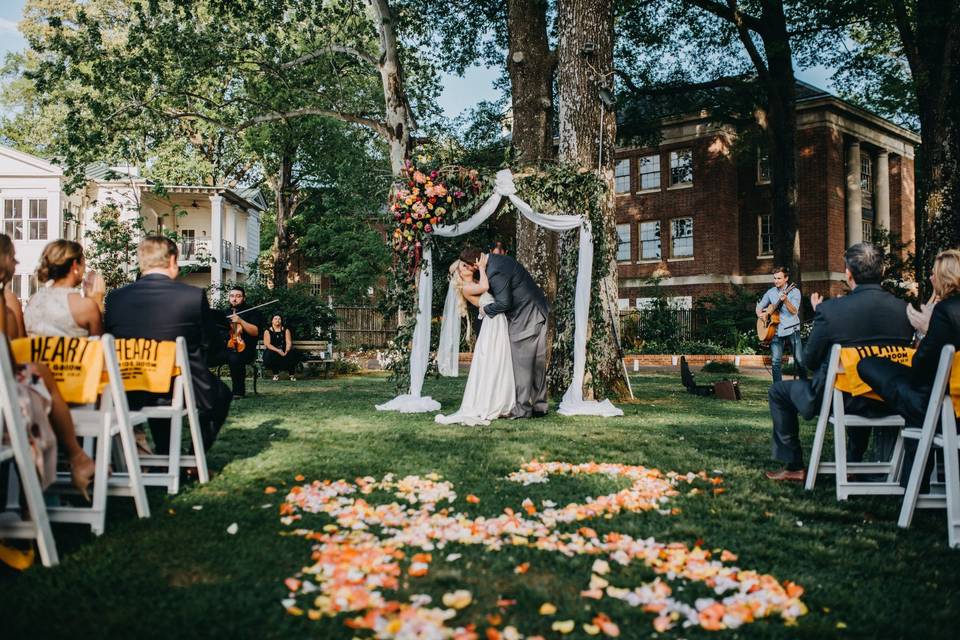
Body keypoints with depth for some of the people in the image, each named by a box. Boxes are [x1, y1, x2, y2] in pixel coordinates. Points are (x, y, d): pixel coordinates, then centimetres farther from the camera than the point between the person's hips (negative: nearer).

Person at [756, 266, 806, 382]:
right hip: (775, 331, 3)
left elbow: (794, 311, -12)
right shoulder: (770, 292, 10)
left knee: (799, 360, -5)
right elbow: (759, 306, 21)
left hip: (792, 330, -3)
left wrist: (785, 300, -29)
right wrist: (760, 314, -1)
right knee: (776, 362, -3)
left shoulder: (794, 291, -2)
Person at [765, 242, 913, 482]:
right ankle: (854, 463, 43)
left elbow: (809, 361, -9)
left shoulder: (830, 310, -21)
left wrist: (818, 313, 3)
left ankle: (794, 466, 20)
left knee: (778, 392, 18)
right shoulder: (903, 309, -8)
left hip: (838, 401, -5)